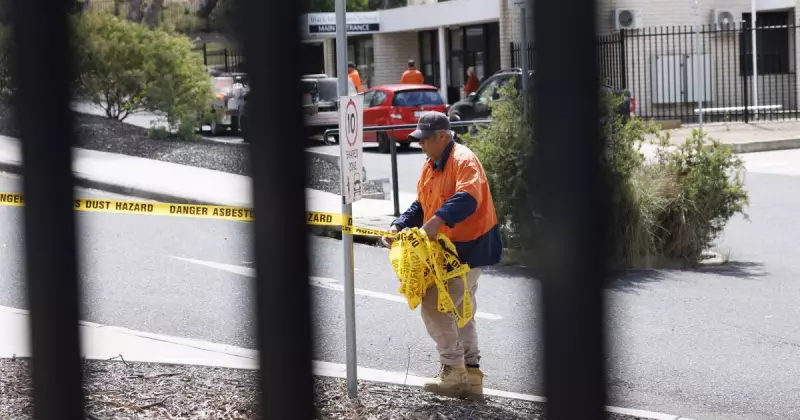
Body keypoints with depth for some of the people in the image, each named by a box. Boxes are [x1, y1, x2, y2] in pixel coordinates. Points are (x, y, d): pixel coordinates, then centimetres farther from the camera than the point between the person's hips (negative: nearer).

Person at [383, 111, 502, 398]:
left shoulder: (463, 161, -20)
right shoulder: (431, 166, 10)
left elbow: (468, 199, -37)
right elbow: (421, 205, 15)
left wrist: (438, 220, -50)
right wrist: (398, 226, 0)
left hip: (470, 248, -10)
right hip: (450, 249, 10)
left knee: (434, 307, -11)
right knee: (460, 312, 16)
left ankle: (454, 372, 0)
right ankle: (471, 375, 24)